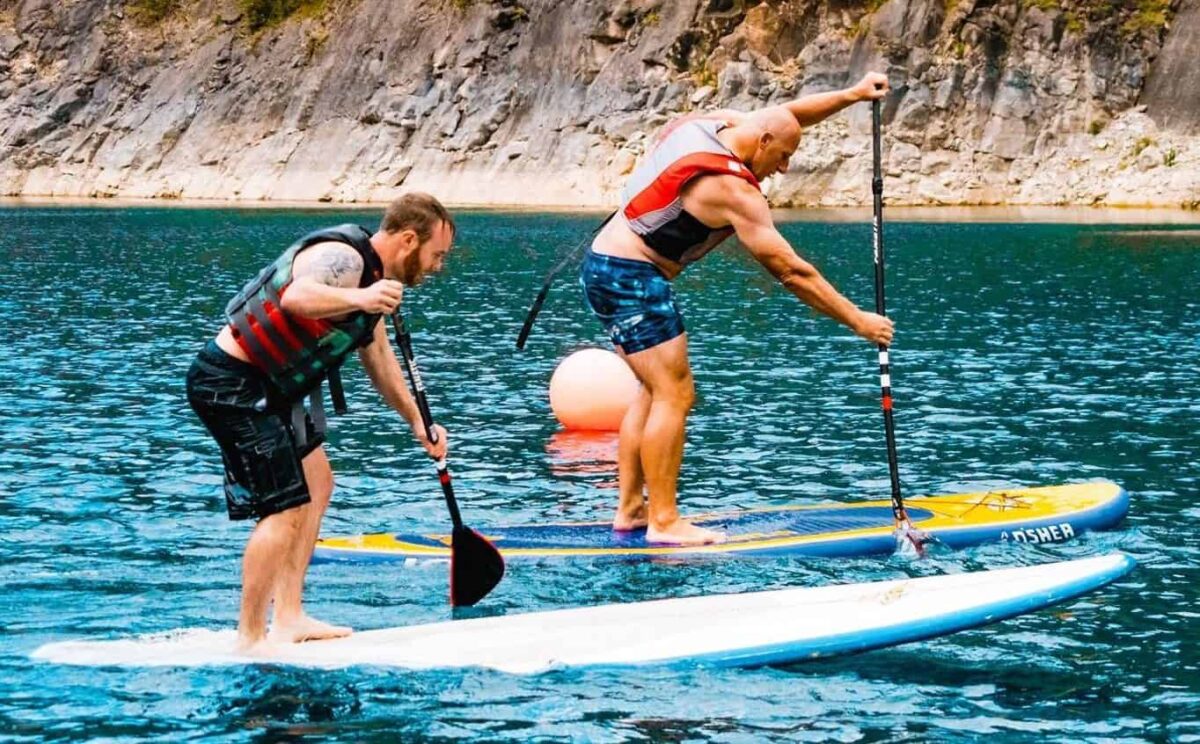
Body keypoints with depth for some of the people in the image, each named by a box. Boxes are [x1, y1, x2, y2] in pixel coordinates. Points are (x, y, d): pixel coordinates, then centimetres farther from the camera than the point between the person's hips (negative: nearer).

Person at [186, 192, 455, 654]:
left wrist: (417, 421, 33)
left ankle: (288, 617, 22)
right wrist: (357, 299, -58)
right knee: (286, 509, -13)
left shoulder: (372, 275, 14)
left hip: (266, 387, 11)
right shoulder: (344, 258, -19)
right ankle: (251, 639, -5)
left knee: (317, 482, 19)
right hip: (231, 386, -11)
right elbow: (298, 296, -42)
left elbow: (379, 359, 28)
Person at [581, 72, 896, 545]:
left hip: (604, 266, 10)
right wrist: (857, 321, -12)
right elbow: (789, 271, -17)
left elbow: (785, 114, 21)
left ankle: (630, 508, 13)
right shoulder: (733, 189, -19)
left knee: (656, 391, 14)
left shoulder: (712, 123, 4)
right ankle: (663, 522, -11)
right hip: (633, 277, -10)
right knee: (674, 394, -10)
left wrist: (853, 94, 14)